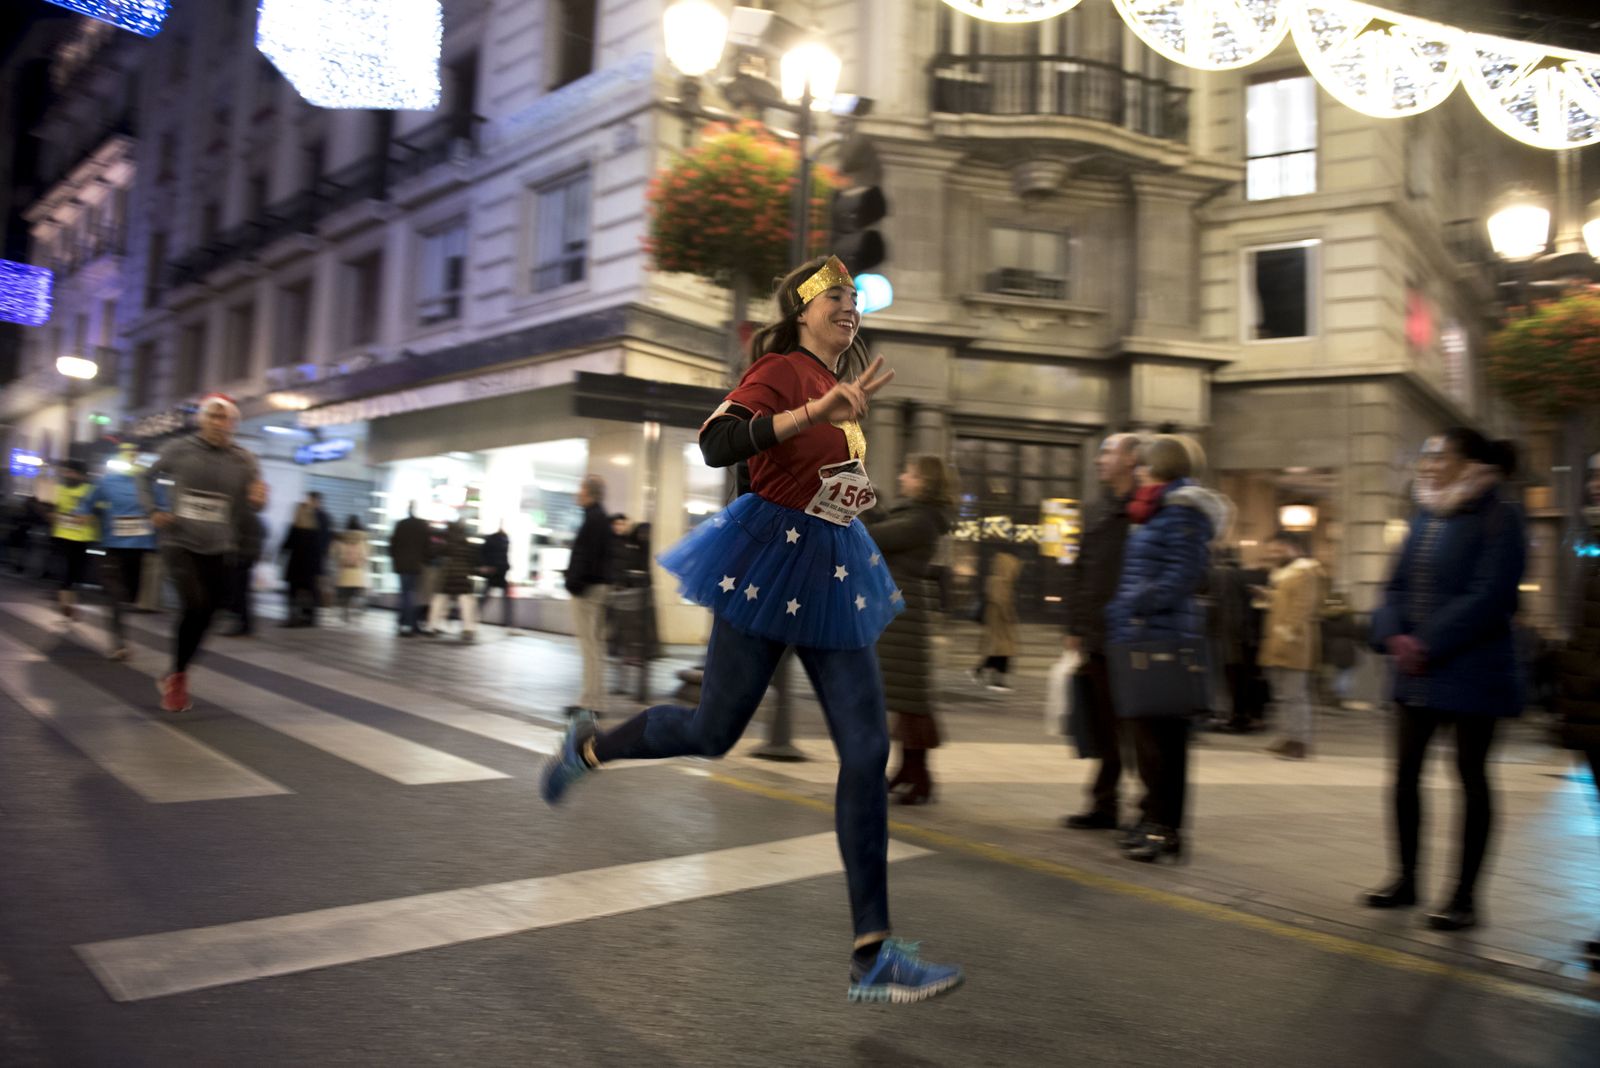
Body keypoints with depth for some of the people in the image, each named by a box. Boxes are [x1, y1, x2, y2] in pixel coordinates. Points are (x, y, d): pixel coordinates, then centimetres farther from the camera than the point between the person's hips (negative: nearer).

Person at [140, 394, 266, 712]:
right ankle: (178, 676, 0)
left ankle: (176, 675, 30)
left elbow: (251, 504, -2)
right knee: (196, 605, -21)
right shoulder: (179, 449, -4)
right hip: (179, 543, -3)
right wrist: (153, 511, -4)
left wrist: (258, 500, -26)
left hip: (219, 549, 3)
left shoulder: (243, 461, -1)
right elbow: (147, 478, 11)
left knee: (205, 615, 8)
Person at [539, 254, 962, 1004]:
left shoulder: (832, 382, 16)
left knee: (867, 750, -3)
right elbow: (716, 444, -25)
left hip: (832, 570, 7)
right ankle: (589, 745, 37)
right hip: (772, 560, -7)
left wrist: (853, 406, 21)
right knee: (713, 732, 3)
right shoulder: (780, 369, -7)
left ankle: (872, 956, 1)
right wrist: (816, 410, -29)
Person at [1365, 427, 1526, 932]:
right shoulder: (1425, 517, 13)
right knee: (1405, 771, 10)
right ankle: (1406, 878, 23)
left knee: (1471, 775, 3)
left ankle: (1465, 895, 12)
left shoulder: (1498, 517, -9)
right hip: (1416, 670, 7)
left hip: (1472, 672, -7)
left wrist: (1430, 646, -20)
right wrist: (1394, 635, -6)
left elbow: (1489, 597, -19)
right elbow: (1397, 586, 12)